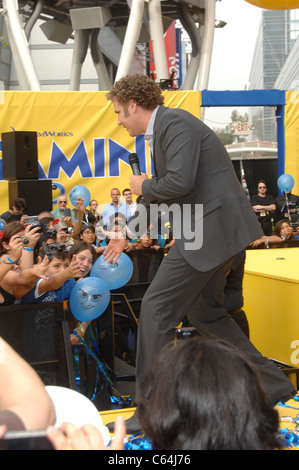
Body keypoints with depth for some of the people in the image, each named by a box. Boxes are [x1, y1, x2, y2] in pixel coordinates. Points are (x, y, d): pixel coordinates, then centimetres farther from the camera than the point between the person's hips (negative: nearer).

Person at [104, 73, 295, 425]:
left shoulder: (176, 123, -13)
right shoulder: (160, 131, 18)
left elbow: (180, 182, -26)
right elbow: (161, 194, 28)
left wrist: (143, 185, -6)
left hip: (211, 230, -11)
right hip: (215, 230, 11)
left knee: (156, 308, -6)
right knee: (206, 313, 19)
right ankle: (273, 386, 26)